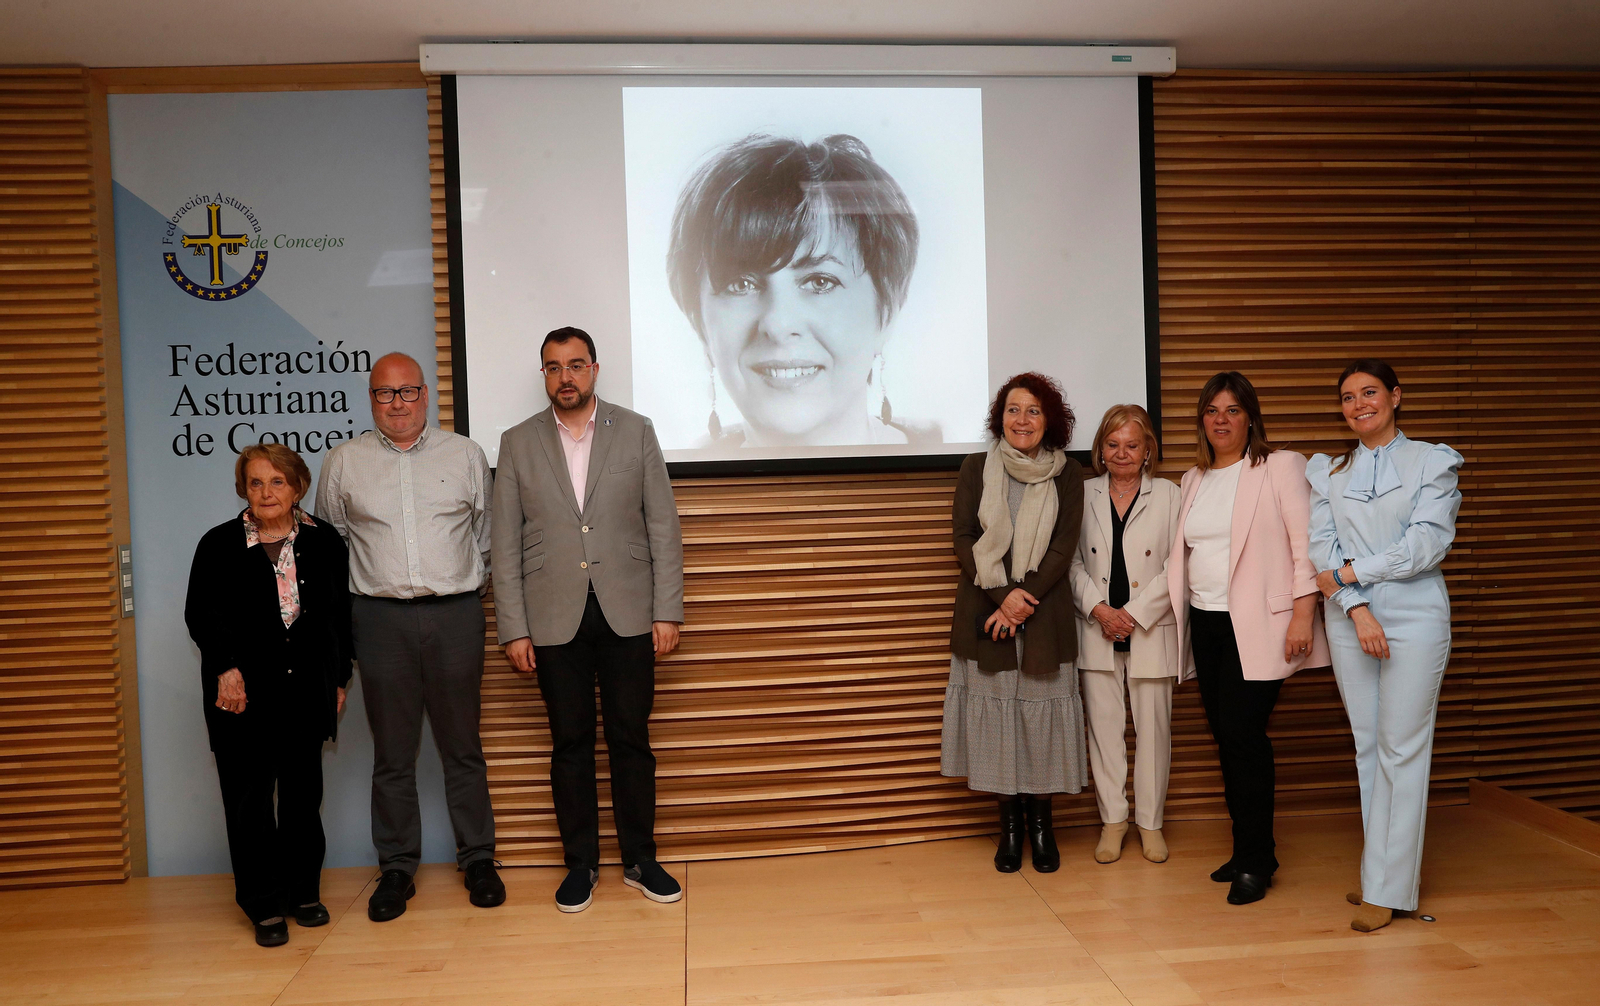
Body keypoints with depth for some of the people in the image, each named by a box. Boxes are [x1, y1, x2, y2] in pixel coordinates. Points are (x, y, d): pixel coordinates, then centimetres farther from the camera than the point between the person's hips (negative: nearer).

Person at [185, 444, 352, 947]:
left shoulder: (325, 541, 6)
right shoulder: (219, 545, 1)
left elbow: (341, 616, 9)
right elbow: (200, 615, -3)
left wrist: (339, 680, 7)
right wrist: (226, 668, -16)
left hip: (307, 692, 2)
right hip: (243, 694, -2)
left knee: (303, 793, 10)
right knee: (250, 798, 1)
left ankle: (303, 891, 24)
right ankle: (265, 906, 12)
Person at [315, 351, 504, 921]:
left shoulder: (465, 454, 7)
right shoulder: (343, 462, 7)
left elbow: (488, 533, 12)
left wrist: (474, 587, 7)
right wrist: (352, 597, 8)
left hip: (455, 615, 0)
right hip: (381, 618, 0)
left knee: (462, 746, 7)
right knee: (392, 752, 7)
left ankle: (478, 860, 19)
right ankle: (396, 869, 19)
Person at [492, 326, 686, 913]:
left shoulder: (636, 432, 4)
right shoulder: (518, 443, 5)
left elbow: (663, 527, 1)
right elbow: (505, 544, 4)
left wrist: (668, 611, -4)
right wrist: (513, 628, -2)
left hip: (627, 614, 0)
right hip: (555, 619, 1)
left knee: (631, 739, 7)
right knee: (570, 745, 8)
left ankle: (640, 860, 21)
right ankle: (580, 863, 22)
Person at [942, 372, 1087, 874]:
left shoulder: (1067, 474, 3)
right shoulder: (977, 467, 4)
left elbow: (1063, 547, -3)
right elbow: (964, 539, -1)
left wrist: (1025, 602, -13)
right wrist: (1002, 596, -12)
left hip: (1045, 615, 0)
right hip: (985, 611, 1)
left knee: (1041, 712, 2)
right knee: (995, 712, 3)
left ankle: (1041, 822, 19)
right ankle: (1009, 823, 18)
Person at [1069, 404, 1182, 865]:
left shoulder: (1168, 495, 2)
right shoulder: (1083, 495, 6)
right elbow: (1073, 562, 3)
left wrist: (1133, 614, -11)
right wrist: (1099, 609, -11)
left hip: (1152, 631, -1)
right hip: (1097, 632, 1)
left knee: (1153, 727, 5)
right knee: (1103, 727, 5)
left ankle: (1150, 822, 20)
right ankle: (1112, 820, 19)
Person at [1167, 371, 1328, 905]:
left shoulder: (1281, 467, -3)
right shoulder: (1194, 480, 15)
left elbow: (1306, 544, -8)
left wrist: (1302, 616, -15)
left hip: (1258, 624, -6)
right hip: (1206, 623, 6)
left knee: (1243, 732, -11)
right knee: (1225, 736, 9)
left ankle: (1256, 861, 3)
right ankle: (1246, 850, 21)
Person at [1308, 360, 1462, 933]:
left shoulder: (1432, 462, 3)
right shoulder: (1328, 472, 12)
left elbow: (1429, 542, -9)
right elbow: (1322, 547, 2)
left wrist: (1348, 572, -11)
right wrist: (1357, 608, -11)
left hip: (1414, 617, -3)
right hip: (1348, 621, 4)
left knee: (1401, 749, -4)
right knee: (1367, 747, 8)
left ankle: (1386, 889, 1)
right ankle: (1388, 868, 19)